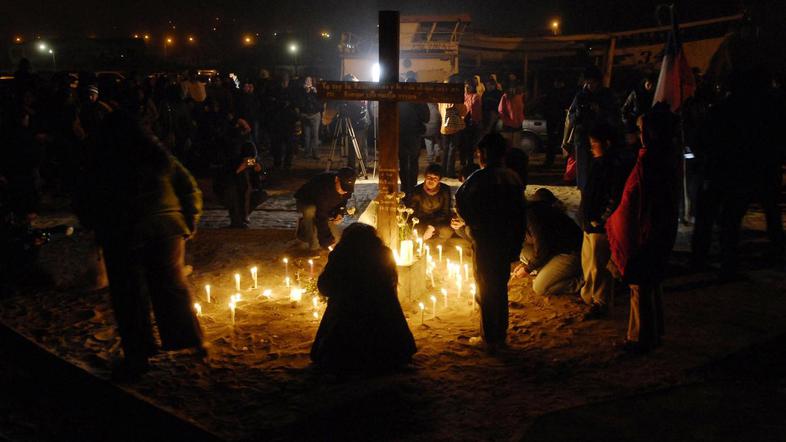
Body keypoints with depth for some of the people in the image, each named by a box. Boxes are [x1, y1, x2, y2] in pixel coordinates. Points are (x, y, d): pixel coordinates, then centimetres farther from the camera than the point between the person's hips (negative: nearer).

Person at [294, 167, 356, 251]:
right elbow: (321, 216, -43)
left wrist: (340, 213, -19)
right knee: (310, 210, -41)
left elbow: (343, 201, 1)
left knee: (335, 239, -3)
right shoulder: (323, 186, -41)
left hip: (326, 208, 6)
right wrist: (327, 240, -47)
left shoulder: (347, 185, -20)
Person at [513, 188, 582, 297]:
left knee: (539, 289, -13)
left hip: (572, 252, -10)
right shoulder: (529, 209, 7)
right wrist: (525, 264, 11)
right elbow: (535, 242, 18)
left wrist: (528, 269, -5)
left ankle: (581, 281, -4)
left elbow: (541, 251, -19)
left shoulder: (532, 214, -23)